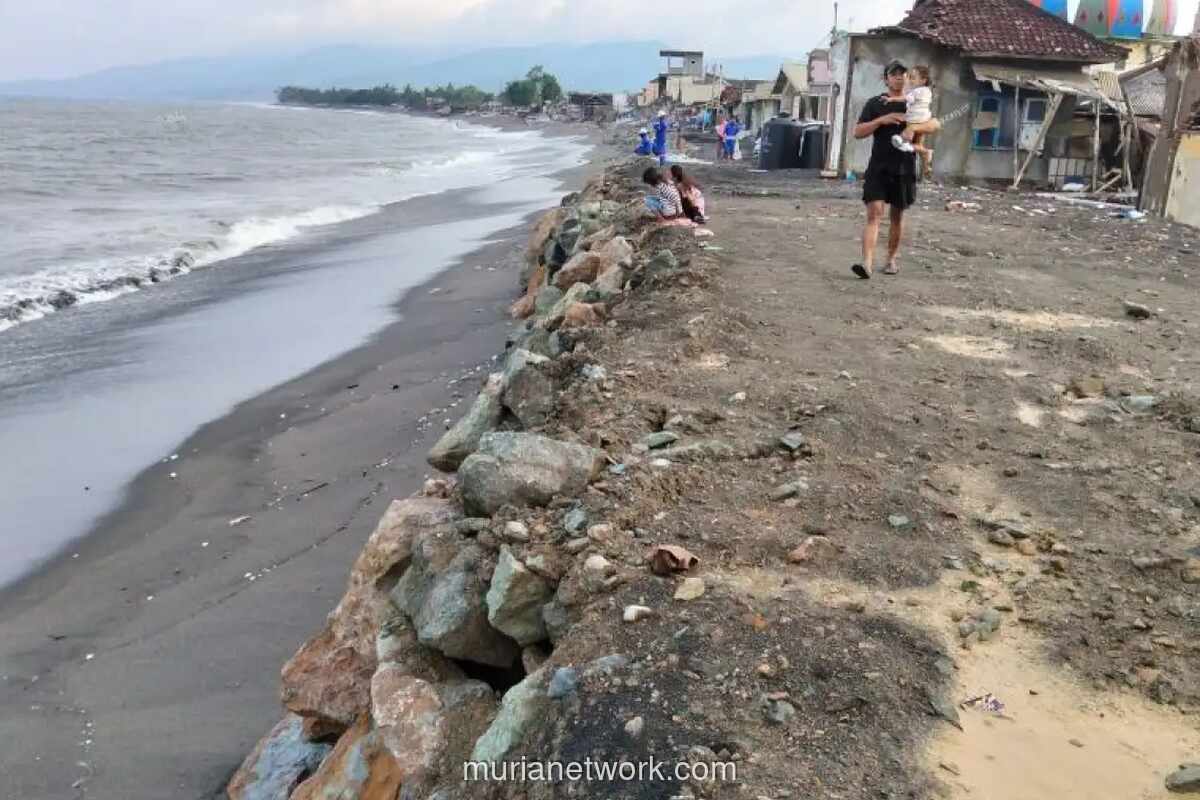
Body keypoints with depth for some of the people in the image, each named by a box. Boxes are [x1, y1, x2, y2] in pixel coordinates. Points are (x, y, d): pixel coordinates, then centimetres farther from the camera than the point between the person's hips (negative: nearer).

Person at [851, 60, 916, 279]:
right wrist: (881, 120, -14)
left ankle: (891, 260, 24)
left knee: (897, 217, 10)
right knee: (874, 214, -14)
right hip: (878, 168, -2)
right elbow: (858, 132, 0)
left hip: (904, 169, 2)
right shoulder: (875, 103, 7)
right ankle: (867, 263, -23)